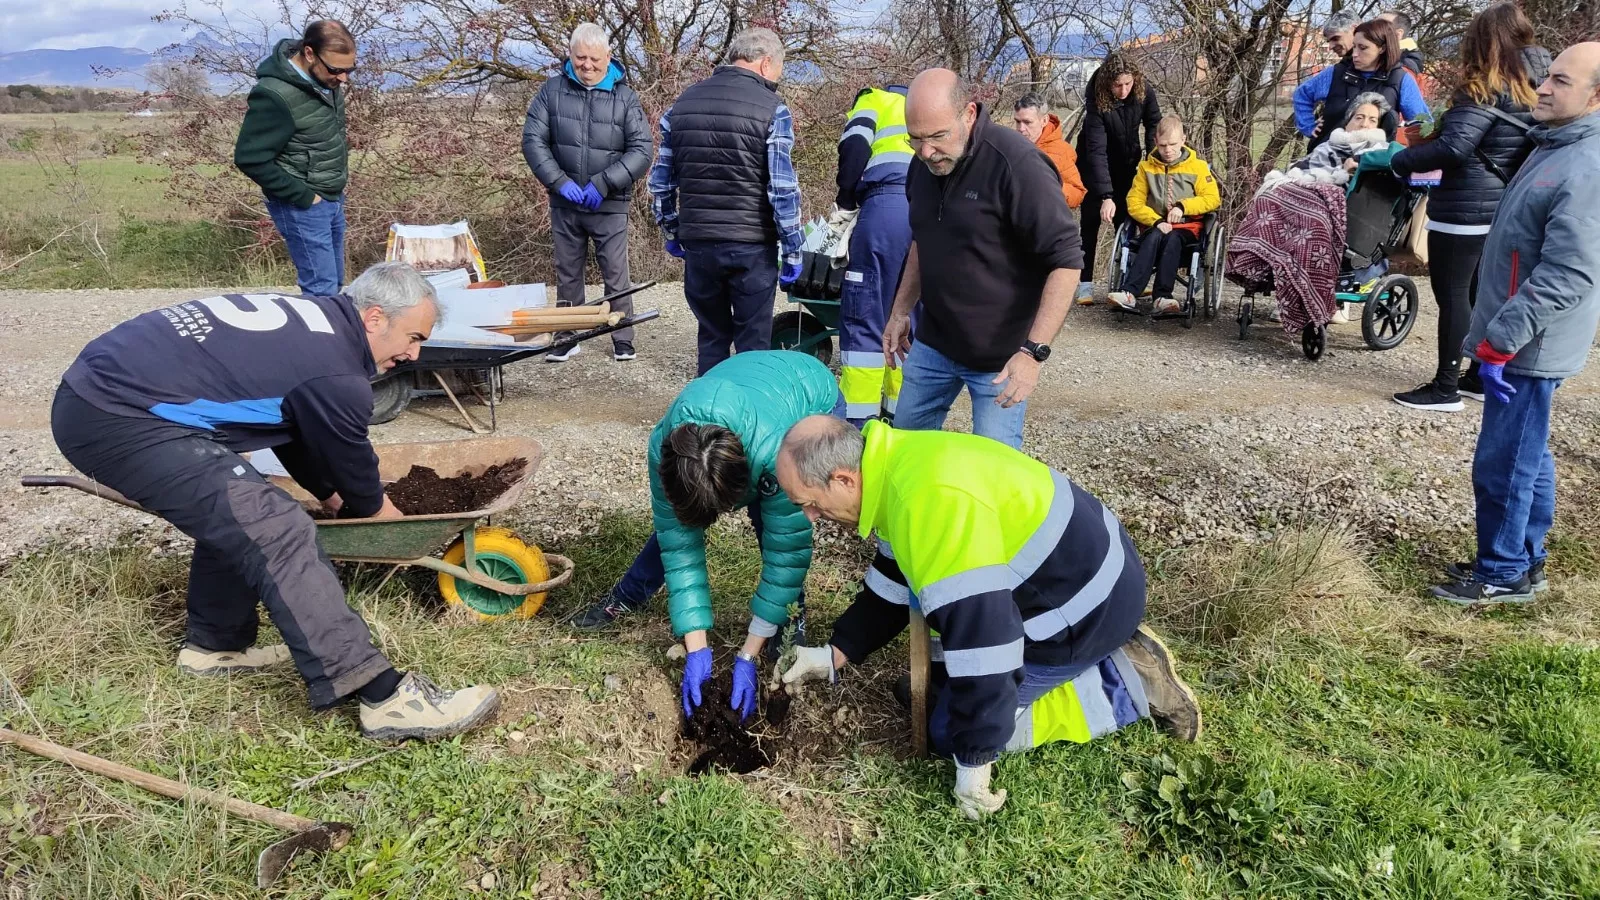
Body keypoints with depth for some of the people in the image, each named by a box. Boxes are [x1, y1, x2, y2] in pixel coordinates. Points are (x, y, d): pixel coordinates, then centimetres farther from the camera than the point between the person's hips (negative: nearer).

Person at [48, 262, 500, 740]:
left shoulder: (312, 316, 13)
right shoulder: (337, 377, -14)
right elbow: (357, 478, 4)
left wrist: (335, 500, 34)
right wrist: (390, 518, 24)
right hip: (120, 422, -10)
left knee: (235, 511, 23)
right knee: (278, 534, -16)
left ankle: (214, 644, 37)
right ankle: (383, 698, -17)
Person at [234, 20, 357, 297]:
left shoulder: (325, 77, -1)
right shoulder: (275, 95, -24)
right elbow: (250, 158, -21)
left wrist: (340, 168, 8)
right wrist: (302, 196, -18)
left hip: (333, 198, 8)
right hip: (303, 205, -8)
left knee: (334, 283, 15)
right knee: (322, 289, -8)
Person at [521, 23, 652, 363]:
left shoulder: (625, 97, -1)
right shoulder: (552, 90, 1)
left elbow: (642, 151, -8)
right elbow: (533, 140, -3)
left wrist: (604, 184, -18)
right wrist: (559, 182, -15)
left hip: (610, 205, -2)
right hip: (564, 204, 2)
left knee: (616, 274, 2)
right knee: (567, 272, 12)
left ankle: (623, 339, 15)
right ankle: (567, 338, 23)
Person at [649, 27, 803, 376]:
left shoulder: (683, 103, 9)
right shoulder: (772, 109, -7)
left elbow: (660, 180, 11)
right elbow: (783, 189, -12)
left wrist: (672, 232, 22)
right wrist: (793, 250, -4)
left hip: (697, 242, 5)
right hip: (752, 246, -4)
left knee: (712, 338, 16)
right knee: (753, 343, 6)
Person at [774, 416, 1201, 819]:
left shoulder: (930, 500, -34)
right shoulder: (897, 468, -1)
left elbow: (979, 630, -33)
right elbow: (891, 584, 14)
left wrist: (972, 761, -24)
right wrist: (835, 654, 9)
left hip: (1084, 603, -9)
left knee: (949, 729, -1)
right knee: (946, 673, 21)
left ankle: (1126, 685, 0)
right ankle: (1105, 657, 17)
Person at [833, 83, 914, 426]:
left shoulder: (874, 100, 24)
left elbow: (854, 146, 3)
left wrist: (846, 197, 15)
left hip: (889, 206, -5)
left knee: (864, 316, -2)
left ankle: (857, 420, -4)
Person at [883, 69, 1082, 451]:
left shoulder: (1016, 165, -21)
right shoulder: (924, 164, 2)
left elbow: (1066, 261, -21)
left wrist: (1034, 352, -27)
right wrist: (901, 311, 17)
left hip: (1000, 356, -7)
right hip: (933, 343, 7)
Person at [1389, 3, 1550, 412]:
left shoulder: (1486, 89, -14)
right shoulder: (1530, 90, 12)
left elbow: (1455, 146, -25)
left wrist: (1402, 161, -12)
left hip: (1464, 211, -9)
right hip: (1499, 209, 9)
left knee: (1452, 294, -3)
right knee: (1480, 294, 16)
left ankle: (1446, 389, 1)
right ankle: (1479, 378, 24)